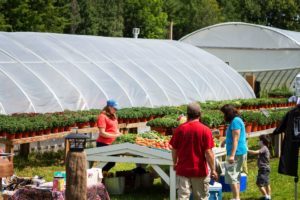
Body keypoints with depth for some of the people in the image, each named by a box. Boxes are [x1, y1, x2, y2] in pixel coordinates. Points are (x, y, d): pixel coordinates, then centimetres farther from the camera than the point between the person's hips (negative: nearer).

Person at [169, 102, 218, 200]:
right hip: (200, 171, -2)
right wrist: (213, 170, -5)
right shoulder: (205, 130, -10)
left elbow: (174, 150, 4)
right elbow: (208, 152, -12)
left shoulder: (180, 129, -3)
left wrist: (175, 163, 20)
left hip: (183, 170, 2)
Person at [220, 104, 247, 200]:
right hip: (240, 152, 11)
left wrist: (232, 155, -24)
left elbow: (236, 139, -21)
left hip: (236, 152, -11)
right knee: (236, 176, 15)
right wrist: (225, 140, 49)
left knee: (231, 176, -10)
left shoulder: (235, 121, -15)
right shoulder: (237, 120, 16)